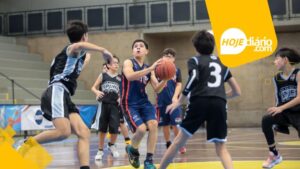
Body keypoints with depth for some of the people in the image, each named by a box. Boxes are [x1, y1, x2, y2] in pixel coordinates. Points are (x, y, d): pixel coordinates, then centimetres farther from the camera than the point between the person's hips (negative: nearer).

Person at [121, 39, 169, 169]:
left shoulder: (149, 69, 12)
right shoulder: (128, 63, -5)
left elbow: (157, 89, 9)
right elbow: (130, 76, -28)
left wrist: (165, 79, -12)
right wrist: (151, 68, -35)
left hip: (144, 102, 5)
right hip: (129, 104, -5)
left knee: (153, 125, -18)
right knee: (141, 129, -22)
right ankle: (132, 149, 13)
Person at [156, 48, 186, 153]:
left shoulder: (176, 70, 4)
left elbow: (179, 85, 1)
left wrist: (175, 97, -13)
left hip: (173, 101, -1)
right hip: (162, 101, 1)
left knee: (176, 124, -6)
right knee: (165, 124, 9)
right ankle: (168, 145, 21)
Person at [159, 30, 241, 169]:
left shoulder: (195, 60, 14)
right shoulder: (222, 64, 27)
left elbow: (194, 79, -9)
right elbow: (237, 91, 28)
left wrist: (179, 101, -3)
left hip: (200, 102, -2)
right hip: (219, 104, 2)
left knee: (180, 139, 14)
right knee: (221, 148, 7)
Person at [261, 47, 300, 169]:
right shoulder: (277, 78, 5)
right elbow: (278, 100, 11)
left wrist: (281, 108, -25)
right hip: (284, 112, 4)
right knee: (266, 120, -24)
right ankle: (274, 155, -11)